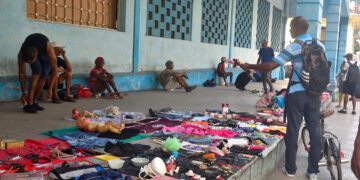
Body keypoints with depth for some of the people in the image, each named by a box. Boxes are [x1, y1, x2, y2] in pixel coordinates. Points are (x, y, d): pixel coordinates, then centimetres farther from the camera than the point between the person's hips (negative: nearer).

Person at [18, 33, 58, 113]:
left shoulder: (48, 49, -44)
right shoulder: (21, 54, -36)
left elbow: (54, 69, -35)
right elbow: (22, 73, -24)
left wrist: (49, 89, -37)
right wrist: (24, 92, -22)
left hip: (44, 54, 1)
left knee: (43, 76, -14)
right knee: (37, 71, -26)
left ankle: (34, 102, 3)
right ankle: (28, 104, -27)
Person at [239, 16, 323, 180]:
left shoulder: (293, 47, -10)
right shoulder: (320, 45, 6)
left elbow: (270, 66, -14)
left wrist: (249, 66, -3)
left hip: (297, 93, -4)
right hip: (315, 93, 4)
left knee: (293, 131, 5)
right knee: (315, 131, 8)